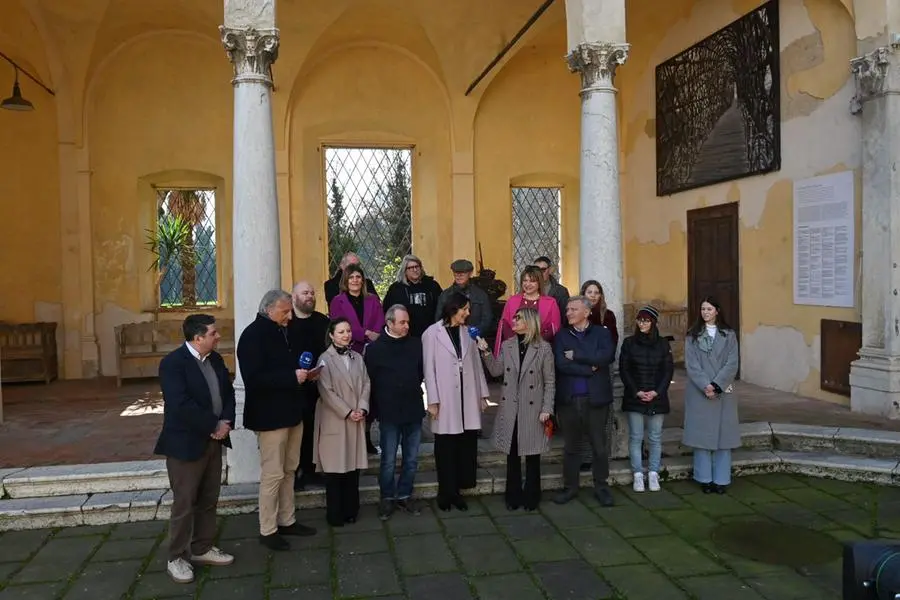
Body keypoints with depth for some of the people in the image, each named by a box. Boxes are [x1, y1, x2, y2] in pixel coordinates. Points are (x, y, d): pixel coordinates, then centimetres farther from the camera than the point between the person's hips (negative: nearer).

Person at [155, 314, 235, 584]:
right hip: (186, 443, -7)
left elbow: (228, 392, 9)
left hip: (213, 441, 7)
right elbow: (181, 405, -26)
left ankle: (202, 549, 30)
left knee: (208, 501, 16)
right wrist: (214, 425, -20)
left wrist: (226, 422, -9)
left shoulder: (216, 359, 7)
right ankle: (177, 558, 19)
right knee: (184, 504, 3)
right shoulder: (173, 363, -18)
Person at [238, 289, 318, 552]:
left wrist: (304, 373, 4)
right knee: (272, 474, 0)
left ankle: (287, 520, 28)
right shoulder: (253, 335, -15)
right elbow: (254, 378, -24)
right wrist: (292, 377, -25)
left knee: (289, 470, 16)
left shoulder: (282, 331, 11)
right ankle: (267, 530, 12)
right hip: (270, 415, -8)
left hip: (291, 412, 9)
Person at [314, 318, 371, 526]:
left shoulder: (357, 358, 10)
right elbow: (326, 392, -11)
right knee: (335, 468, 1)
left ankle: (351, 510, 20)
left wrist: (362, 408, -8)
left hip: (357, 421, 5)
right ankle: (335, 514, 11)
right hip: (334, 421, -4)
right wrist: (347, 412, -14)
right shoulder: (325, 359, -6)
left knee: (353, 466, 8)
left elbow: (366, 384, 7)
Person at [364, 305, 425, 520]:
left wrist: (414, 388, 7)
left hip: (414, 411, 3)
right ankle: (388, 497, 22)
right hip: (389, 413, -3)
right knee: (388, 461, 4)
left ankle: (405, 495, 28)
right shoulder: (375, 348, -5)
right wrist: (379, 404, -1)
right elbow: (370, 380, -2)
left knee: (412, 459, 11)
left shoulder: (416, 344, 2)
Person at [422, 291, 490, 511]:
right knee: (446, 449, 4)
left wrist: (482, 393, 9)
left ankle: (456, 490, 17)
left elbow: (476, 364, 11)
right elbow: (429, 369, -6)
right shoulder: (432, 333, -4)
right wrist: (432, 400, -9)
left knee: (466, 446, 6)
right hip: (445, 400, -4)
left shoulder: (467, 332, 10)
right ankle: (446, 493, 17)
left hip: (468, 399, 4)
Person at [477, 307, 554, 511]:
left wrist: (547, 409, -9)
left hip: (532, 409, -3)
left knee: (532, 454, 8)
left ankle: (531, 496, 23)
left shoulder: (544, 348, -5)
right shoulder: (507, 346, 6)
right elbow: (496, 371, 1)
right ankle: (513, 495, 23)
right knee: (512, 454, 11)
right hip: (510, 409, 3)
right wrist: (485, 352, -10)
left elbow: (550, 382, -5)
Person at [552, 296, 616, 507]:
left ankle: (601, 487, 23)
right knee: (571, 447, 11)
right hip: (568, 400, 1)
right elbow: (561, 364, -10)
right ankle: (570, 486, 24)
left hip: (596, 399, -1)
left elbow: (607, 356, -17)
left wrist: (577, 356, -14)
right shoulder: (561, 337, 6)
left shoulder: (601, 333, 3)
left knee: (599, 446, 8)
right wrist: (590, 368, -13)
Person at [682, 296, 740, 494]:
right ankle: (705, 479, 10)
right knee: (701, 434, 1)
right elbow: (691, 365, -2)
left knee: (723, 434, 2)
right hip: (699, 393, 0)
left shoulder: (729, 335, 6)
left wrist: (716, 385, -13)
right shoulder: (692, 336, 5)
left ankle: (721, 480, 10)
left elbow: (732, 364, -2)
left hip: (723, 392, 0)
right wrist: (705, 386, -14)